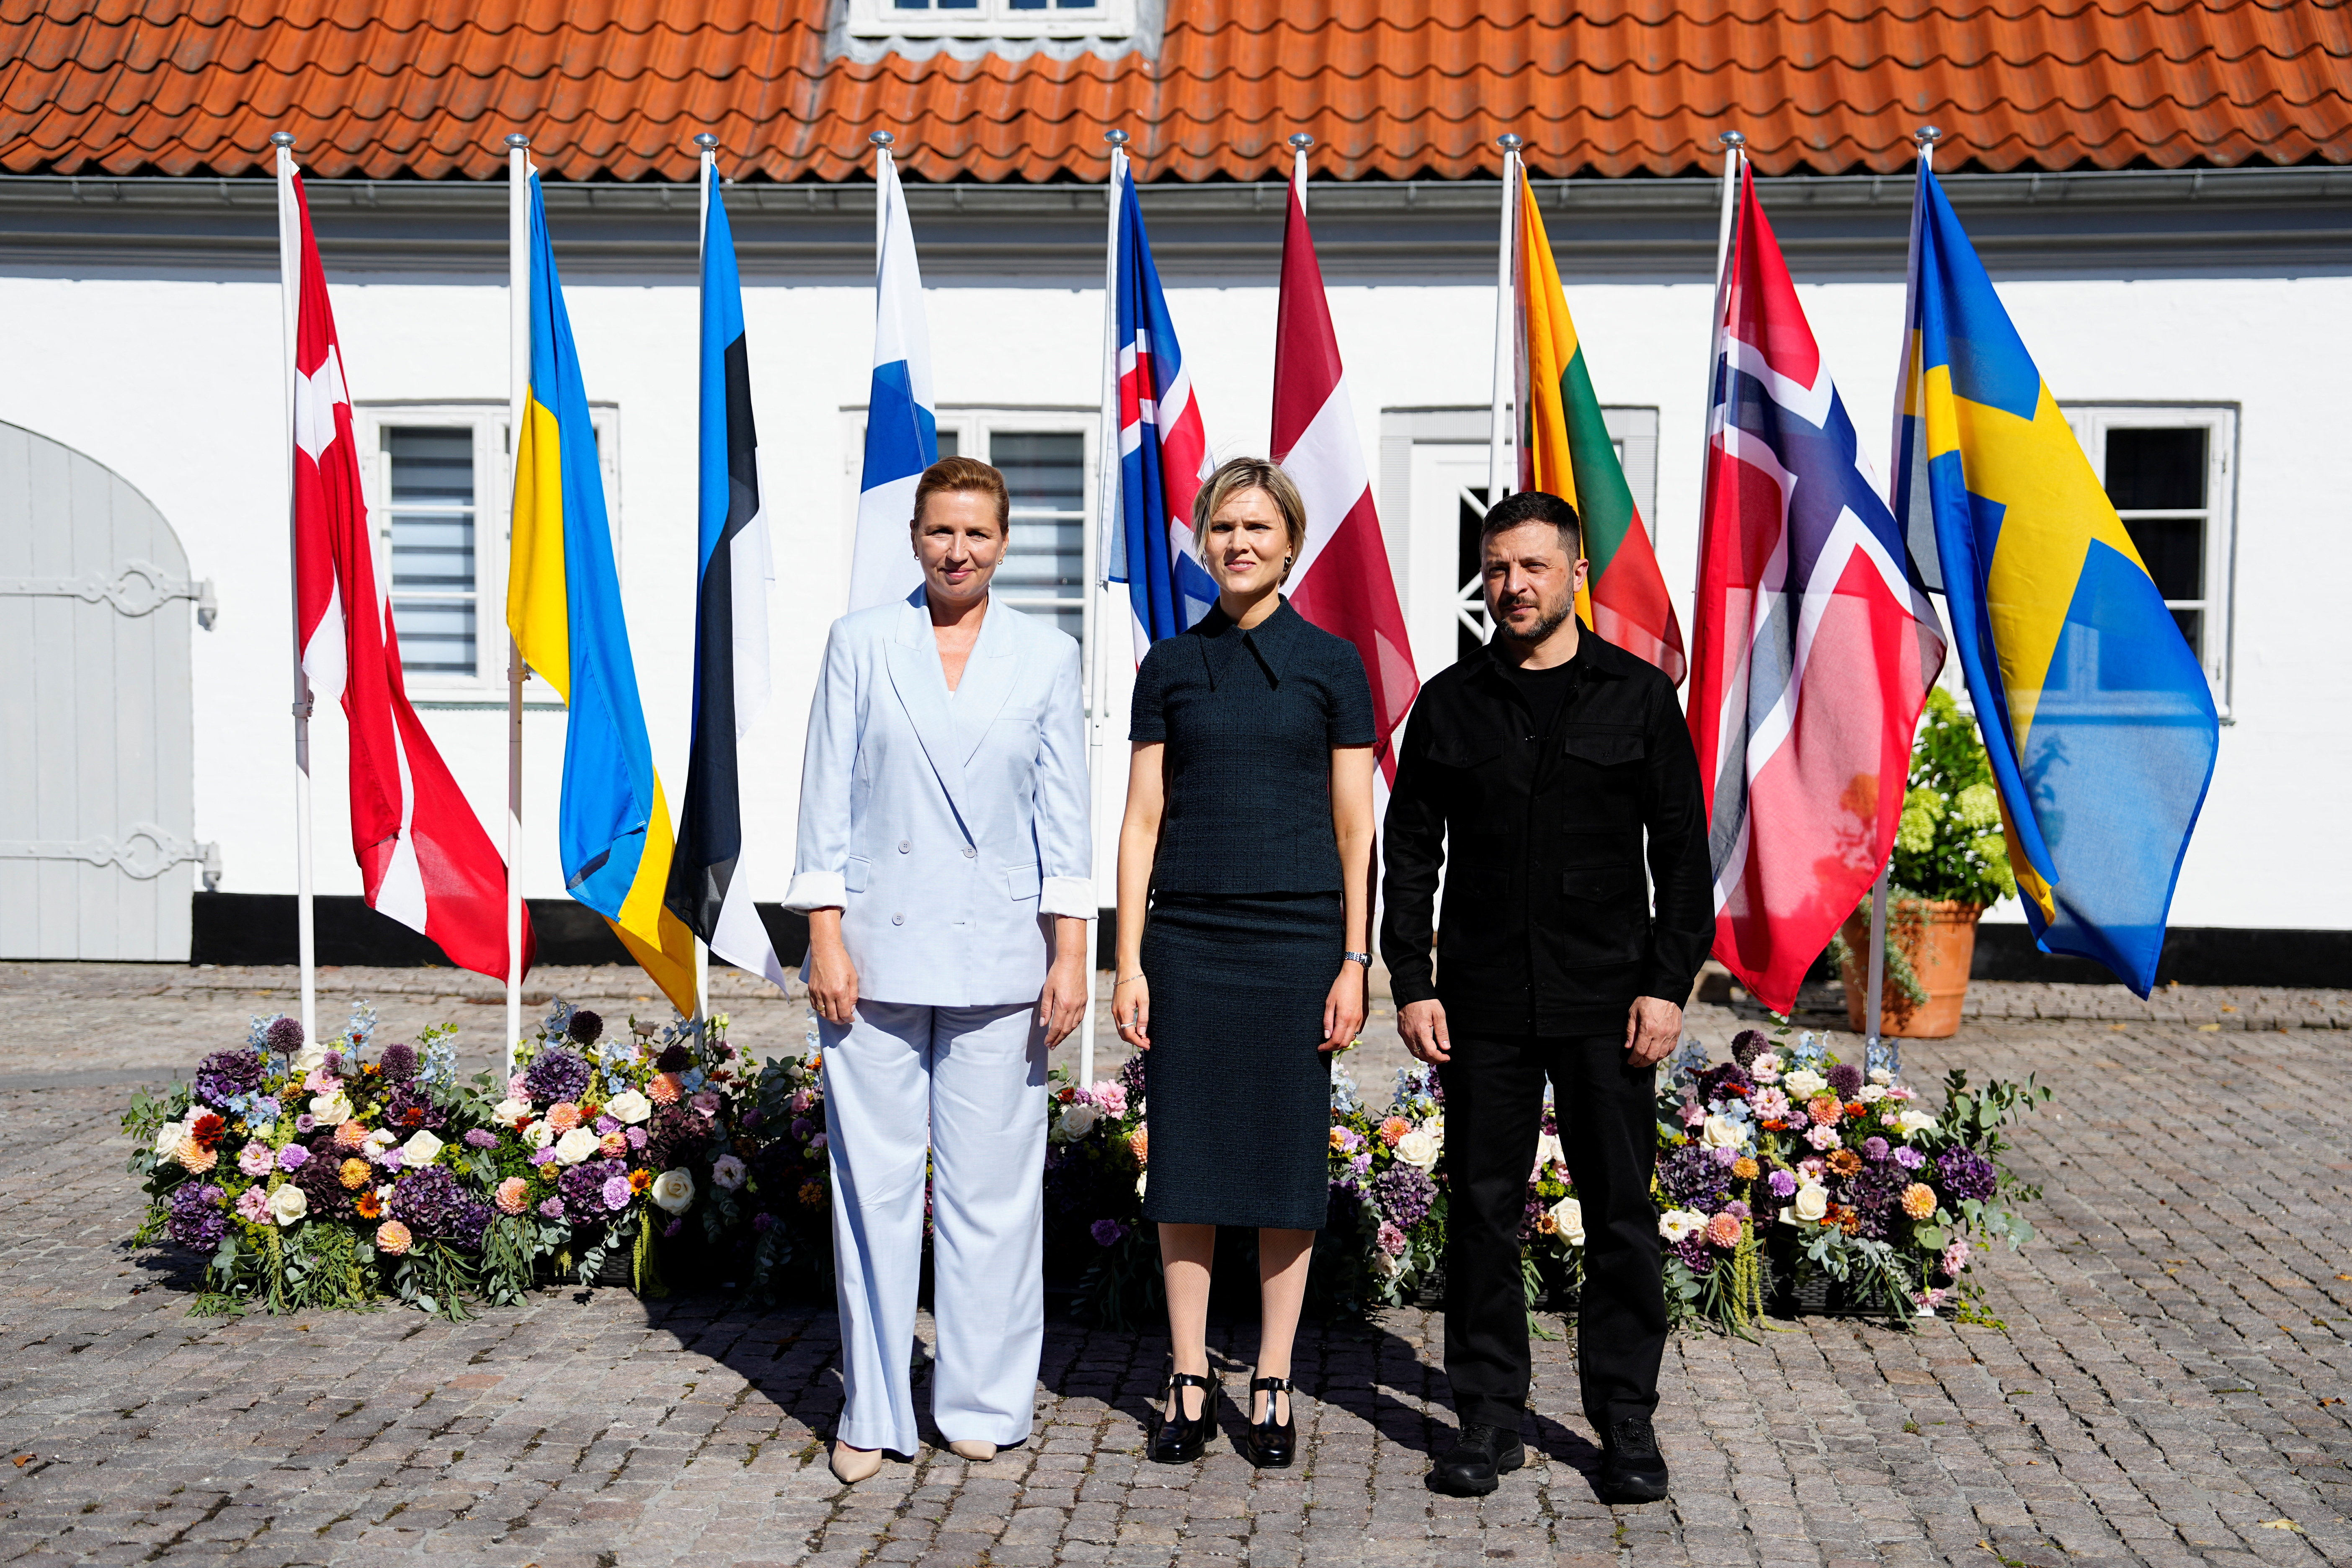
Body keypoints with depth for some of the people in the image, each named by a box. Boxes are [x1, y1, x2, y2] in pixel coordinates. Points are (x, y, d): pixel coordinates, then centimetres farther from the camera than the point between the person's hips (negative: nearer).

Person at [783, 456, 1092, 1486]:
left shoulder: (1046, 657, 7)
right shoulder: (860, 644, 6)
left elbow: (1064, 812, 5)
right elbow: (827, 796, 4)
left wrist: (1070, 950, -1)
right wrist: (825, 934, -4)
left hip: (997, 959, 0)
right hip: (877, 951, 0)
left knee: (992, 1188, 3)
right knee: (874, 1185, 3)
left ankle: (982, 1404, 17)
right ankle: (871, 1412, 15)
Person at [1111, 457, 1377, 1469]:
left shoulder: (1331, 664, 2)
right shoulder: (1169, 666, 6)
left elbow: (1354, 826, 2)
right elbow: (1142, 820, 6)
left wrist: (1355, 962, -4)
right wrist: (1128, 961, -1)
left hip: (1296, 935, -1)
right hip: (1186, 937, 2)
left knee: (1286, 1161, 4)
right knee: (1186, 1159, 4)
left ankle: (1273, 1388, 16)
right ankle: (1188, 1386, 15)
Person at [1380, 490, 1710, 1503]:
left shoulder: (1638, 696, 3)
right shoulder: (1451, 703, 6)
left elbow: (1682, 851, 3)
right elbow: (1411, 851, 8)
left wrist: (1670, 984, -4)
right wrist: (1410, 984, 0)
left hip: (1607, 1001, -1)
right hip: (1483, 1001, 1)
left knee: (1622, 1211, 4)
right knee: (1483, 1210, 5)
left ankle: (1626, 1419, 16)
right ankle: (1489, 1417, 17)